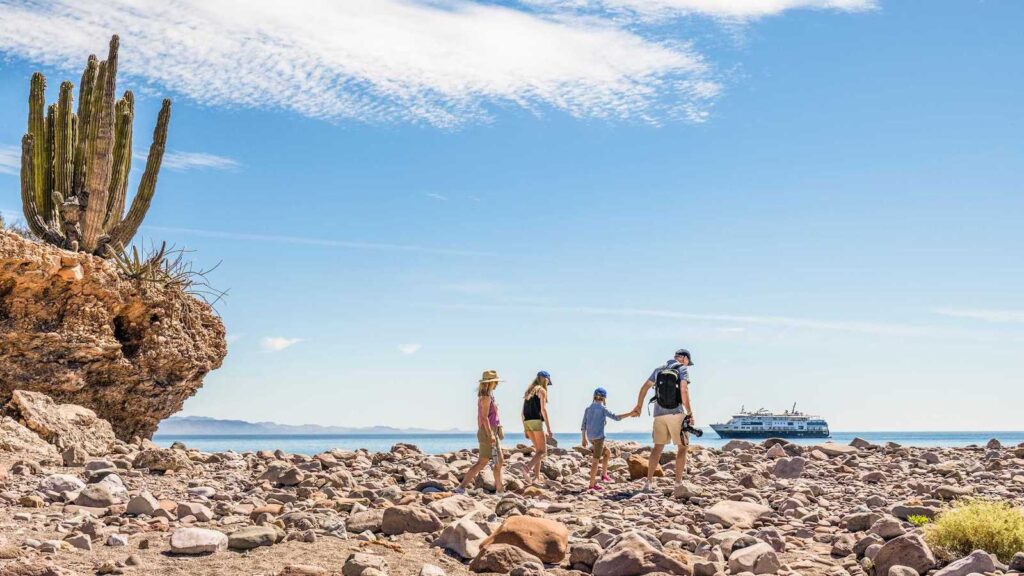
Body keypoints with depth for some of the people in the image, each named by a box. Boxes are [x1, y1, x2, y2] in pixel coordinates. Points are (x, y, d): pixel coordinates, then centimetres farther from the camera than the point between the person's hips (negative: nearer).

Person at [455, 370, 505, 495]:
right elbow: (484, 417, -20)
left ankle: (499, 489, 17)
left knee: (500, 461, 13)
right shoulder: (486, 397, -14)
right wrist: (490, 435, -23)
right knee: (482, 462, -9)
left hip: (493, 432, 10)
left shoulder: (486, 396, 15)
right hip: (488, 432, -10)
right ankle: (461, 487, -10)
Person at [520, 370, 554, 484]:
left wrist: (525, 429, 22)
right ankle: (527, 468, -28)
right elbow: (543, 409, -12)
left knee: (538, 450, 15)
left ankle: (536, 477, 8)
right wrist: (548, 428, -13)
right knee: (543, 452, -4)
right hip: (536, 421, -7)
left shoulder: (529, 391, 21)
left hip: (527, 422, 7)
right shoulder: (542, 391, -2)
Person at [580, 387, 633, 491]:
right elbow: (616, 417, -14)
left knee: (608, 451, 24)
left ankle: (604, 475, 20)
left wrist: (583, 438, 16)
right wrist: (630, 414, -10)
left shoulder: (588, 409, 9)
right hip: (599, 437, -7)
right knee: (596, 461, -3)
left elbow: (583, 425, 8)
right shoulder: (602, 409, -8)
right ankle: (592, 485, -3)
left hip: (590, 437, 7)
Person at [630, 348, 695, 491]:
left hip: (659, 414, 5)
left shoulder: (659, 370, 14)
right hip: (676, 413, -5)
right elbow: (684, 391, -15)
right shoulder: (683, 369, -1)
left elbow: (644, 388, 17)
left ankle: (648, 482, 3)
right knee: (682, 448, 5)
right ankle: (678, 483, 0)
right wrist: (690, 414, -10)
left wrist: (638, 407, 29)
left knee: (657, 448, 10)